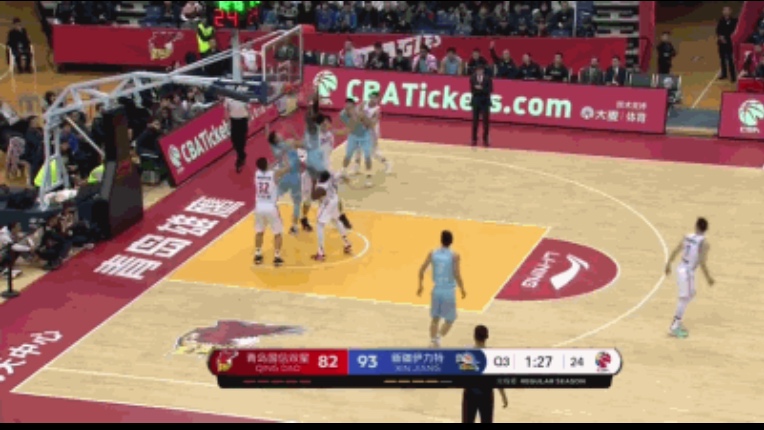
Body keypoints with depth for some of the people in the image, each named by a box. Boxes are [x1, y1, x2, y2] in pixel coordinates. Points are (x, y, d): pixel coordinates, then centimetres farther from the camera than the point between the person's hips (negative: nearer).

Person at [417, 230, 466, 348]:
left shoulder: (432, 254, -2)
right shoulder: (454, 256, -12)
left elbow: (421, 270, -1)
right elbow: (457, 275, -18)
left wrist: (421, 286, 14)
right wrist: (462, 289, -3)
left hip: (437, 290, 4)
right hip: (449, 291, -3)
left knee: (435, 318, 19)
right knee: (450, 320, 9)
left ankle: (434, 343, 20)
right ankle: (438, 339, -11)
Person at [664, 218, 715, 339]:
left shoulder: (688, 237, 3)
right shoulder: (704, 243, -17)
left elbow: (676, 251, 9)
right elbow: (702, 263, -20)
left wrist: (669, 264, 23)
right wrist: (708, 278, -9)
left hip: (681, 269, 8)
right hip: (687, 272, -8)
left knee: (691, 294, 23)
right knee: (685, 299, 0)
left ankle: (677, 321, 28)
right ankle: (674, 327, 2)